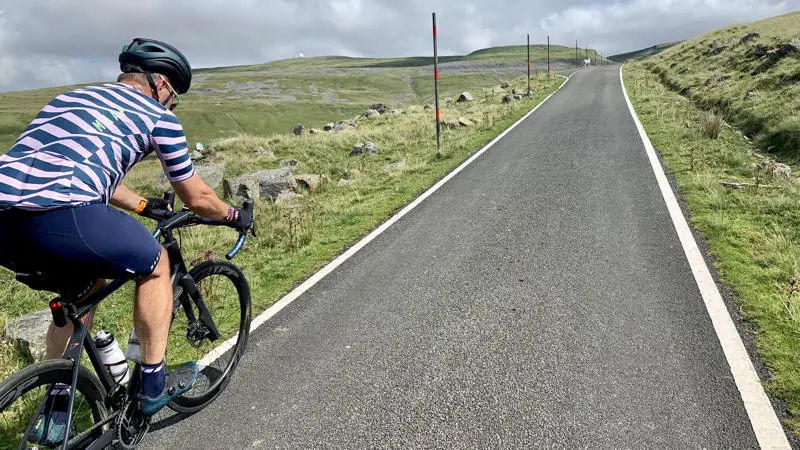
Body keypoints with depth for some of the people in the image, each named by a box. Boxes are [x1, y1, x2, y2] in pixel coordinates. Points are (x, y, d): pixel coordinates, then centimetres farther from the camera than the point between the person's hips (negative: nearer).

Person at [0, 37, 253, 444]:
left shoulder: (72, 97, 31)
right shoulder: (156, 116, 10)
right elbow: (196, 199, 15)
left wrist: (144, 206, 51)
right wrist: (234, 215, 33)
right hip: (58, 216, -8)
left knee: (88, 281, 30)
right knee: (154, 263, 16)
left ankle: (56, 401, 36)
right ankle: (155, 384, 23)